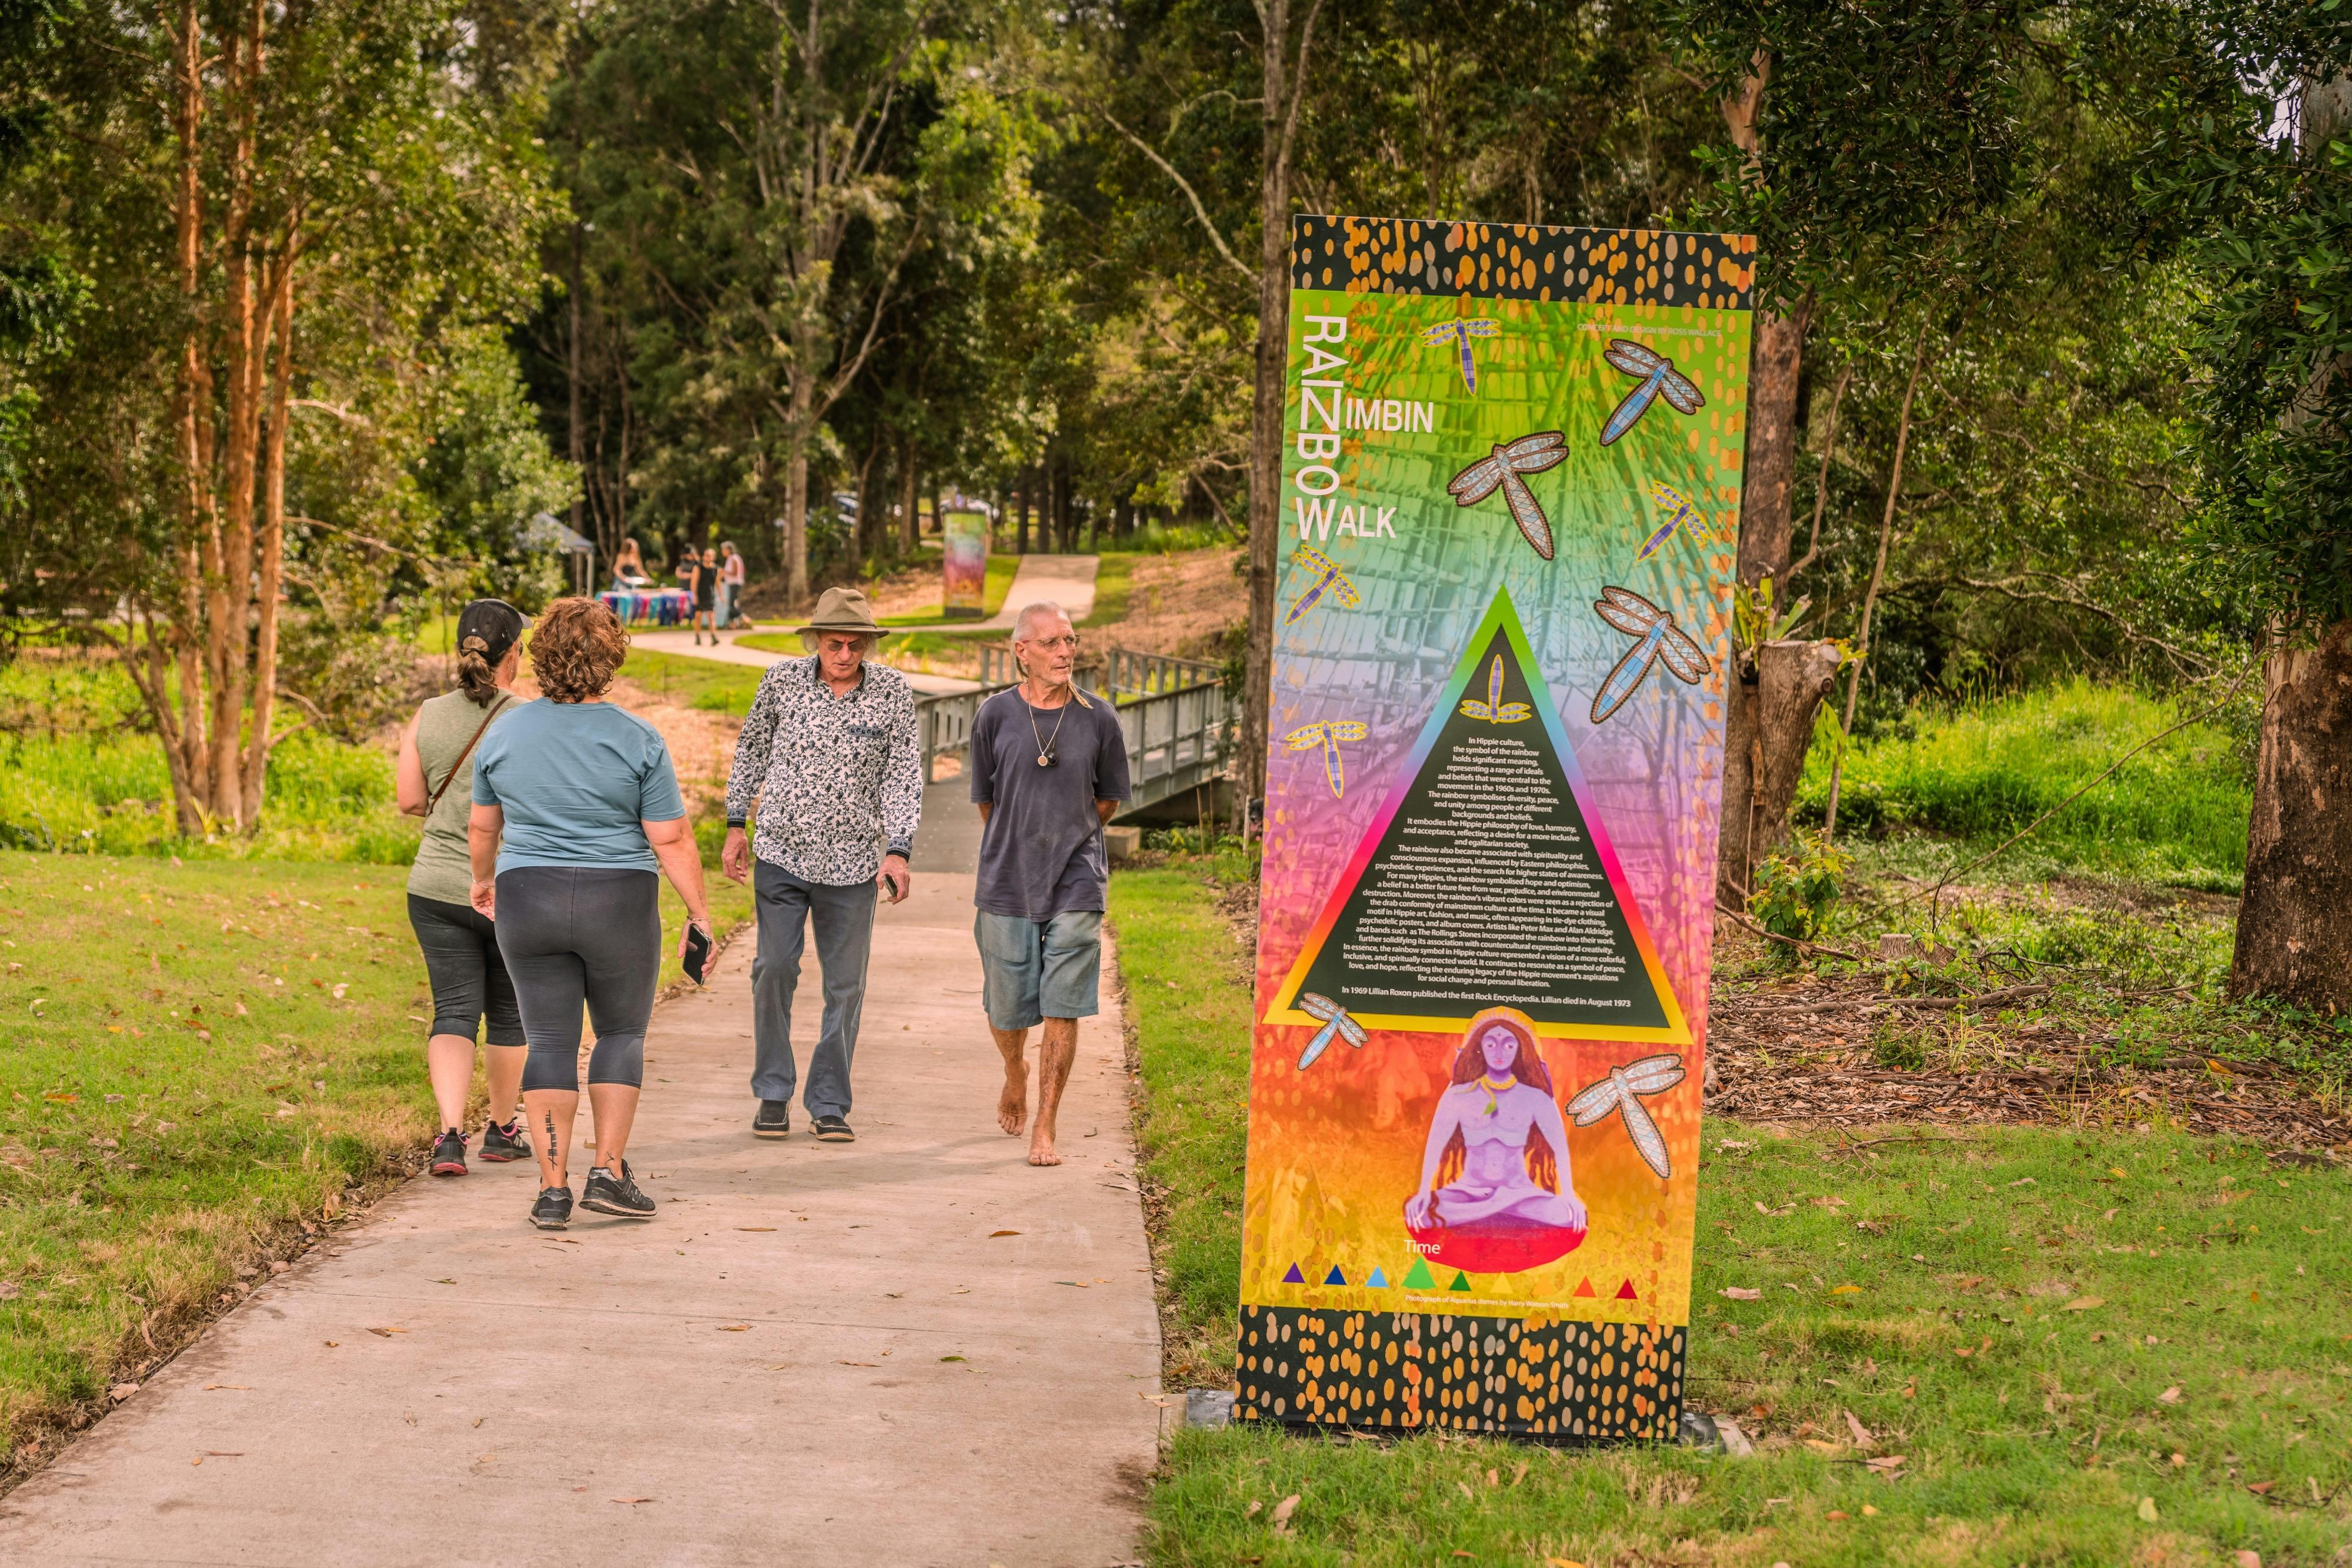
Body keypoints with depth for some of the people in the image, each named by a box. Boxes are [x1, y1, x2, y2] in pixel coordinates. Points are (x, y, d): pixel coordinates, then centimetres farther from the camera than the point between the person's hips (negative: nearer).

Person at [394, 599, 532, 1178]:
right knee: (509, 1011, 17)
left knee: (454, 1011, 5)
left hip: (437, 889, 2)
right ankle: (502, 1129, 30)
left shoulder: (429, 716, -1)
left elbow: (409, 800, 3)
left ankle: (451, 1132, -12)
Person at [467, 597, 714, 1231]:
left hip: (527, 900, 2)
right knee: (622, 1032, 13)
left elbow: (481, 826, 13)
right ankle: (609, 1172, 6)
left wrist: (484, 879, 30)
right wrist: (699, 914, -1)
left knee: (550, 1041, 6)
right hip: (618, 904, -2)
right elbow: (671, 840, -9)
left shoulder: (504, 734, 2)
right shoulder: (637, 741, -8)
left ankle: (553, 1188, 2)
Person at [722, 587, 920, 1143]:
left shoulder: (892, 692, -3)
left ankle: (829, 1105, 14)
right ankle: (773, 1095, 12)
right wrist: (736, 826, 11)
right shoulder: (782, 680, -1)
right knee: (774, 968, -4)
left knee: (845, 985, 4)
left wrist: (898, 851, -11)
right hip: (781, 852, 0)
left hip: (852, 862, 0)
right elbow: (751, 749, 12)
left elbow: (904, 775, -2)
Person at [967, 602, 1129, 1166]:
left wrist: (1064, 836, 11)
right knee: (1007, 1010, 9)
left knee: (1062, 1010, -6)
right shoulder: (996, 715, -1)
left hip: (1076, 885, 0)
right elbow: (986, 800, 10)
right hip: (1007, 884, 1)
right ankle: (1016, 1073, 42)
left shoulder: (1098, 718, 0)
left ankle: (1045, 1129, 2)